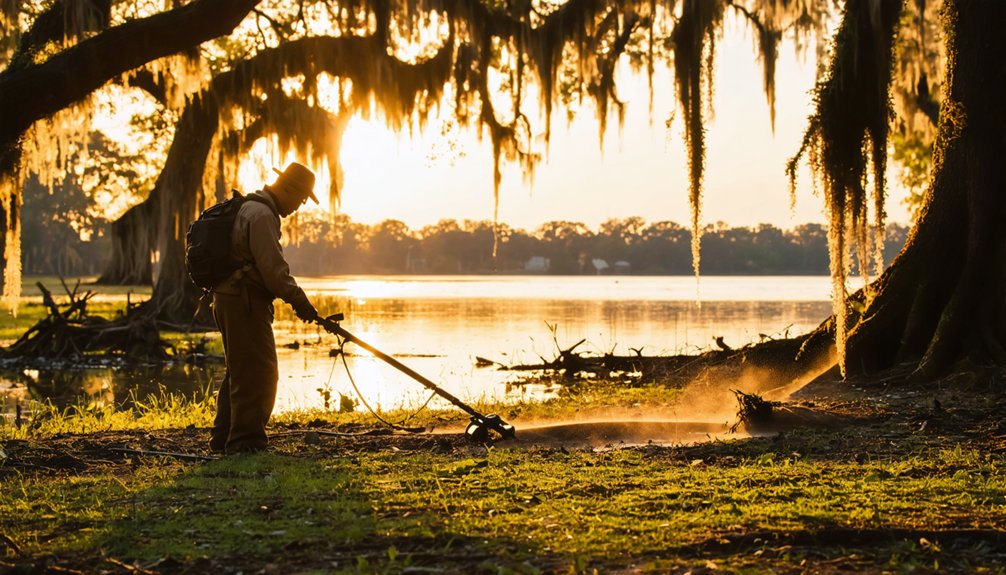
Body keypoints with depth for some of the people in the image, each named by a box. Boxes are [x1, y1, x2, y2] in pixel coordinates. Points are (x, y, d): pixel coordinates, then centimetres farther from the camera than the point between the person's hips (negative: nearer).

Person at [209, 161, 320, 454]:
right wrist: (299, 301, -16)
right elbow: (273, 268, -21)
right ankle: (246, 439, -7)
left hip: (229, 299, 11)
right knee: (258, 372, -8)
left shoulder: (249, 208, 20)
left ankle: (223, 438, 21)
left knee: (239, 371, 16)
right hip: (244, 301, -11)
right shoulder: (262, 215, -15)